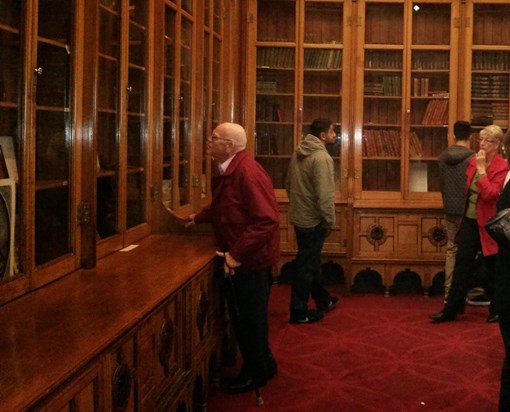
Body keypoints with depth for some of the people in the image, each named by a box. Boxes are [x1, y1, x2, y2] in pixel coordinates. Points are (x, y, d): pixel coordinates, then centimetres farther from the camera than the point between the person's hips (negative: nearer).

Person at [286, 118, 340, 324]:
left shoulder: (298, 154, 6)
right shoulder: (322, 157, -21)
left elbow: (288, 184, 14)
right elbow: (324, 195, -25)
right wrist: (329, 221, -14)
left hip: (299, 216, 9)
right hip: (313, 220, -9)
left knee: (311, 261, 21)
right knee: (306, 265, 1)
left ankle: (322, 300, 38)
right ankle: (299, 312, 10)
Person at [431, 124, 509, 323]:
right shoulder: (473, 161, 6)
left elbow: (490, 194, -26)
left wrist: (481, 168, -24)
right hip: (469, 220, 6)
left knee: (493, 268, 8)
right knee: (462, 262, 3)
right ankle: (451, 309, 6)